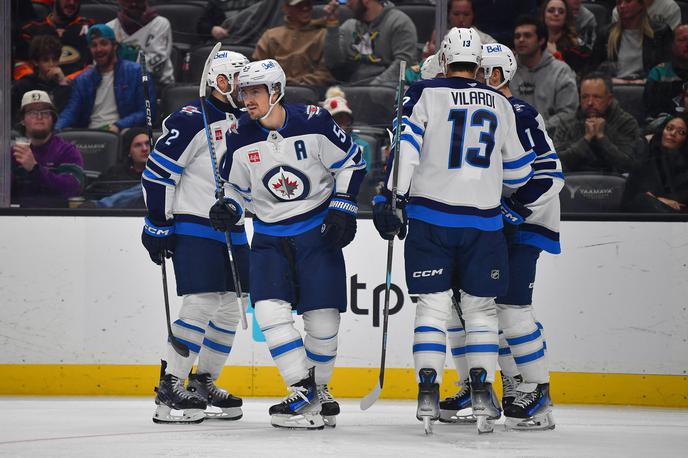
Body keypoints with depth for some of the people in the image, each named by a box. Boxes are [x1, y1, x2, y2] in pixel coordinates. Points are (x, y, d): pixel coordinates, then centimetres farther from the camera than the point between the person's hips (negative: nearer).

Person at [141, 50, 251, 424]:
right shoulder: (192, 121, -12)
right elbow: (157, 171, -14)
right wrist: (157, 224, -15)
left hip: (232, 231, 8)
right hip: (193, 228, -8)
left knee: (230, 308, 7)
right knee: (200, 304, -16)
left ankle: (203, 384, 19)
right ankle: (169, 389, -12)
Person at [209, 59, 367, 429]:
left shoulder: (313, 122, -12)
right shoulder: (240, 139, -2)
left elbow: (351, 162, -2)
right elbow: (237, 187, 12)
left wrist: (342, 208, -9)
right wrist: (228, 209, -9)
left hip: (318, 232, -2)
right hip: (270, 237, 2)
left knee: (322, 317, -2)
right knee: (269, 309, -17)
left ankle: (318, 389, 20)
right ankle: (302, 391, -13)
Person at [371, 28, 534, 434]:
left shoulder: (425, 94, 0)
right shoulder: (500, 104, 10)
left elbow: (406, 144, -12)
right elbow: (518, 169, 17)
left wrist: (390, 198, -11)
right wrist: (507, 187, 39)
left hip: (430, 215, -1)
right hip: (483, 222, 1)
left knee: (433, 305, 4)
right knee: (481, 306, 11)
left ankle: (428, 390, -5)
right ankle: (482, 390, -1)